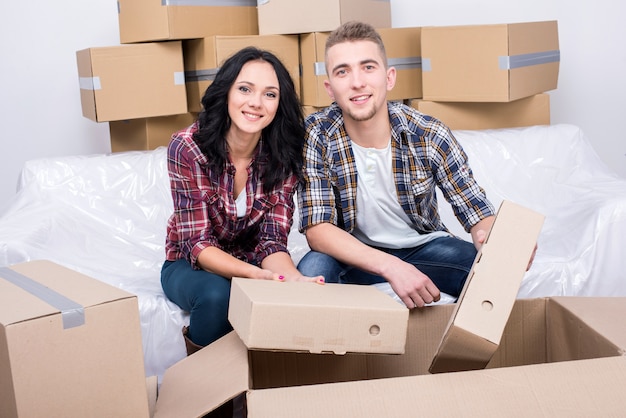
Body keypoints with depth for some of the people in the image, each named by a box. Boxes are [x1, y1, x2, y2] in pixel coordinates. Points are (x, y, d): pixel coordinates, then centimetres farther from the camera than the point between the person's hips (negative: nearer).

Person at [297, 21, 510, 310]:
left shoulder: (429, 135, -17)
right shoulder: (315, 136, -19)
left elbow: (478, 213, -12)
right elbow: (317, 228, -22)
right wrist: (390, 267, -39)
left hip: (423, 246, 2)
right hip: (353, 254, -1)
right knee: (311, 272, -33)